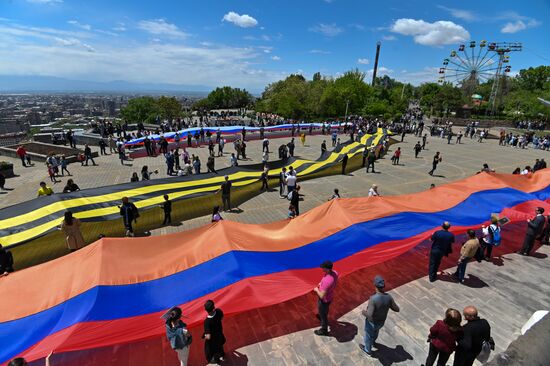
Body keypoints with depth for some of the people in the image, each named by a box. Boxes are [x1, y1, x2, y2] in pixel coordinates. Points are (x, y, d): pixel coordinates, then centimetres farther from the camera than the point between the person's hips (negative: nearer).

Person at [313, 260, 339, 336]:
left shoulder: (326, 281, -45)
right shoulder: (335, 273, -18)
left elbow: (322, 296, -35)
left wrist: (316, 290, -16)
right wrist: (322, 283, 2)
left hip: (324, 300, -8)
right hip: (330, 296, 8)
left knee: (323, 314, 20)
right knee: (325, 309, 37)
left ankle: (324, 330, 44)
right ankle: (323, 317, 67)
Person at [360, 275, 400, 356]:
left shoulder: (373, 299, -41)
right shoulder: (389, 297, -25)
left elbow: (369, 315, -41)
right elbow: (397, 309, -10)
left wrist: (363, 312, -19)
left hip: (372, 322, -5)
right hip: (381, 321, 5)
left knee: (368, 335, 26)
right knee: (376, 331, 37)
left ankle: (368, 350, 53)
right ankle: (372, 341, 67)